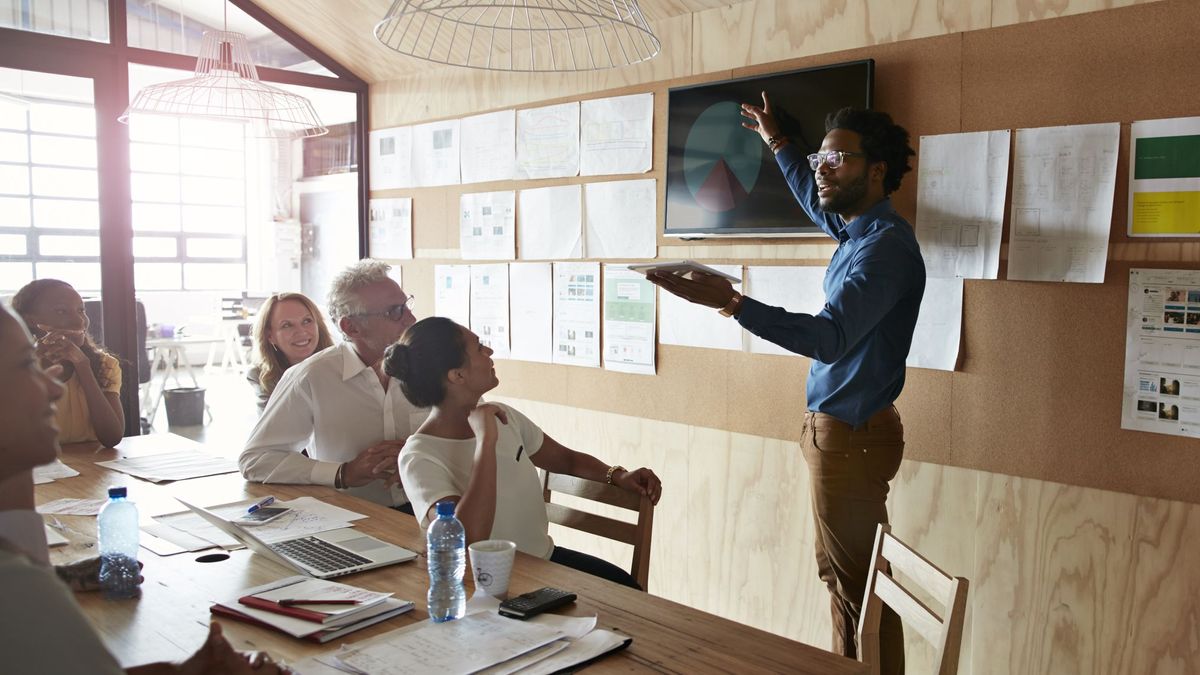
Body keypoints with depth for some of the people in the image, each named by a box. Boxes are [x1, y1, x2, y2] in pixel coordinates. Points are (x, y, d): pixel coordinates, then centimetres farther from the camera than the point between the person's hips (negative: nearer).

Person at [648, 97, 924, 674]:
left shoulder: (885, 246, -20)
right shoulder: (859, 229, 11)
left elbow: (830, 337, -32)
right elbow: (817, 203, 34)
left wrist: (730, 302, -39)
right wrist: (777, 142, 45)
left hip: (851, 434, -10)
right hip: (839, 429, 10)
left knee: (856, 586, -2)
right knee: (843, 576, 17)